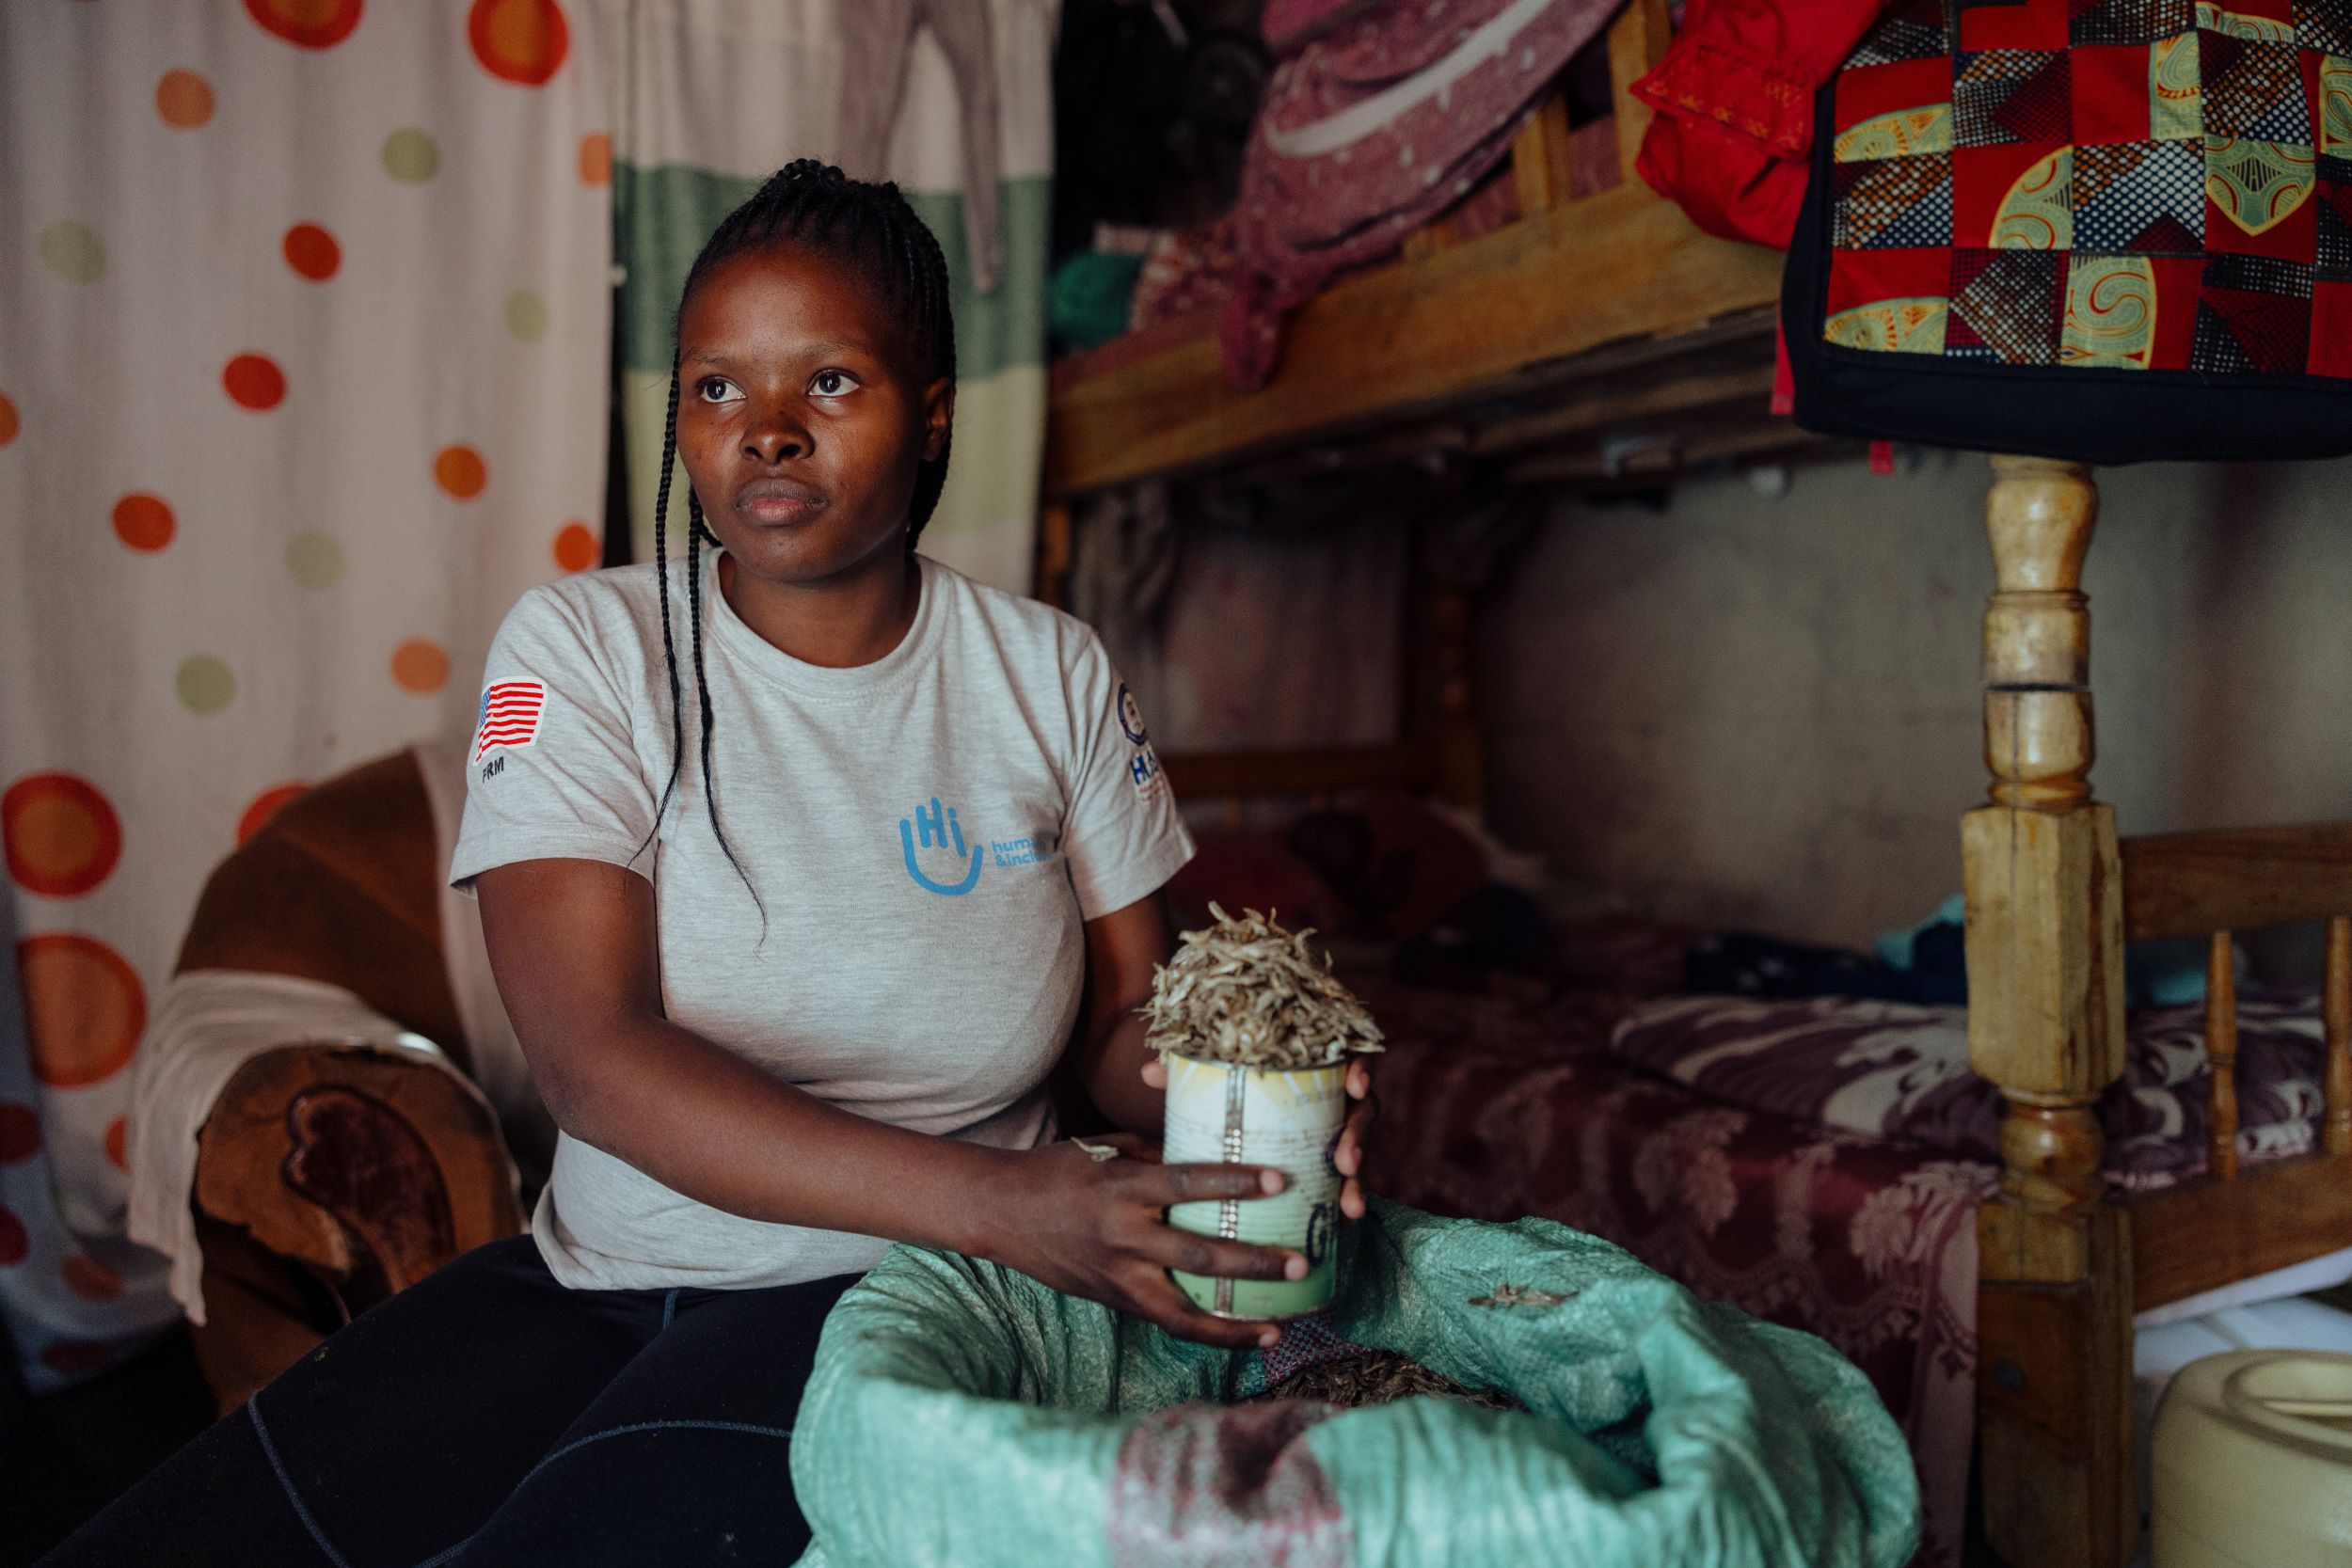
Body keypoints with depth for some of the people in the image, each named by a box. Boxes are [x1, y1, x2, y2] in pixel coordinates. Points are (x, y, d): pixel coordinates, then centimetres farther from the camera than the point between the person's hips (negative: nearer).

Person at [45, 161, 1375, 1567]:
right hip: (594, 1278, 2)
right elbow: (594, 1057, -16)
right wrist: (996, 1204, -28)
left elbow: (1131, 1010, 5)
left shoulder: (1052, 673, 1)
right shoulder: (583, 649, -4)